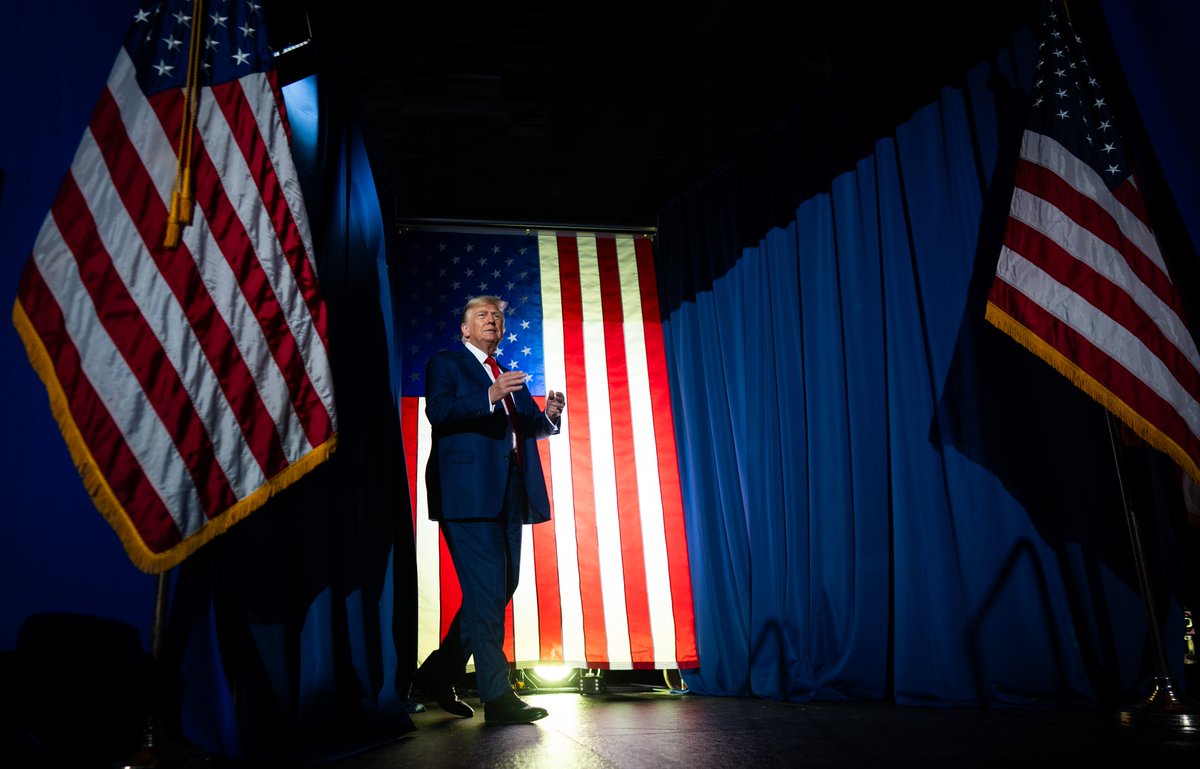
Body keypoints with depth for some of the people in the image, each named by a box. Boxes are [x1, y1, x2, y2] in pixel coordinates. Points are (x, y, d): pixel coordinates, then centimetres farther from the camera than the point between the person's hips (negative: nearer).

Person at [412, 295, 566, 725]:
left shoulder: (509, 377, 26)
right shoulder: (446, 363, 7)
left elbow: (531, 428, 21)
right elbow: (437, 411, -11)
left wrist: (550, 414, -2)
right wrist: (489, 397, -23)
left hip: (509, 495, 8)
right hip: (469, 492, -8)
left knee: (500, 588, 9)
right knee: (486, 591, -9)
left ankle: (438, 674, 22)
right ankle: (497, 696, -2)